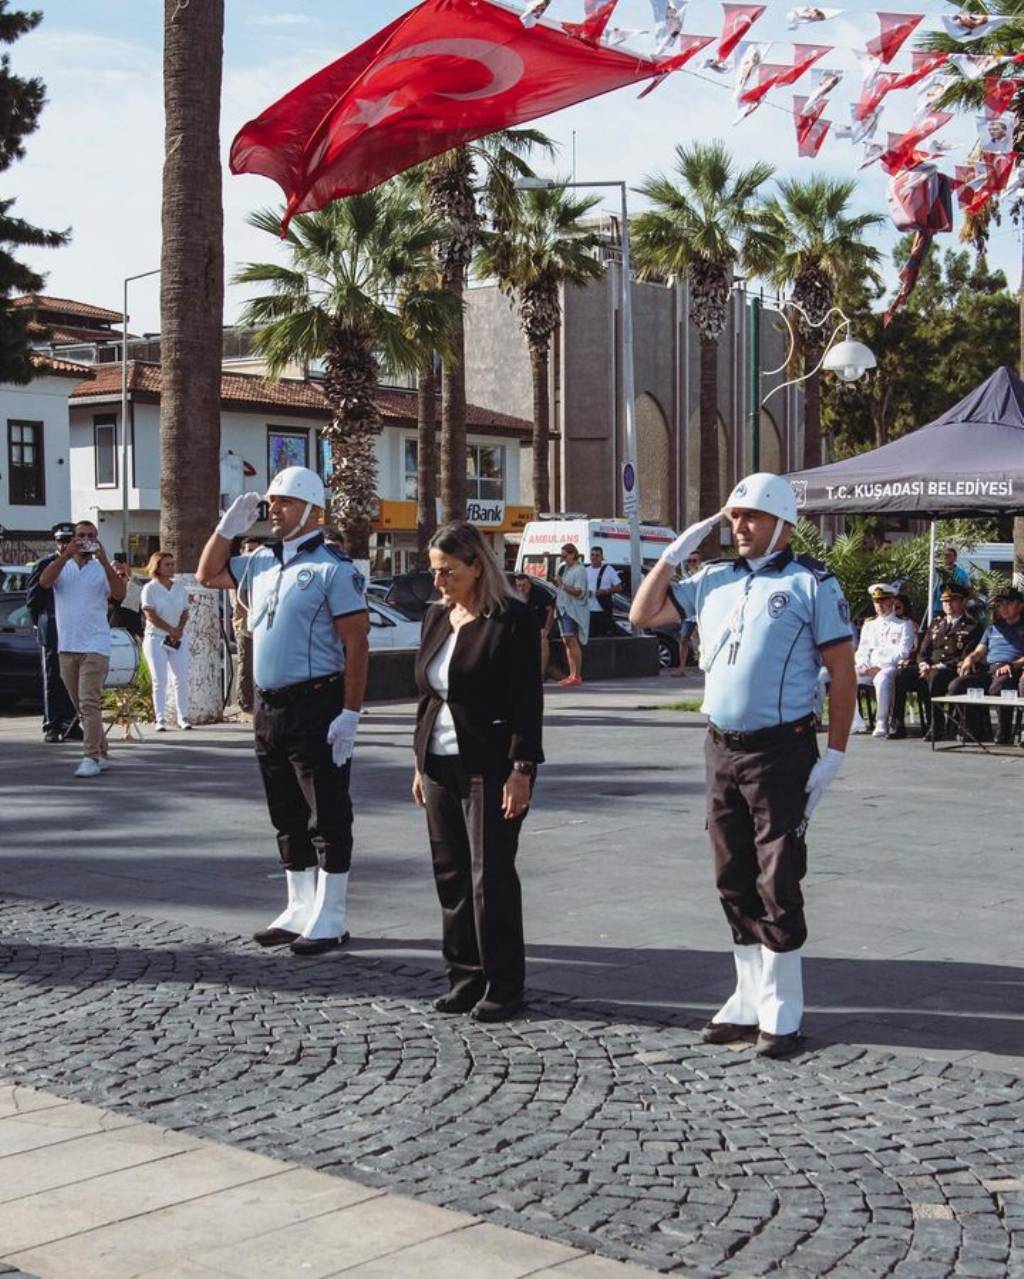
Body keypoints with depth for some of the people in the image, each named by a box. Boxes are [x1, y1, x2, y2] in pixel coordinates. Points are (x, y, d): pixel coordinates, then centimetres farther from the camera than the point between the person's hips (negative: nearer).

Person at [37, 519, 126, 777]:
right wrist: (65, 555, -22)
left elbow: (119, 595, -14)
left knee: (89, 703, -14)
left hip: (95, 646, -4)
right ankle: (101, 754, 20)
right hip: (67, 647, 4)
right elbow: (44, 581, -12)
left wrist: (104, 561, -21)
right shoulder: (61, 567, 9)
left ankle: (91, 758, -17)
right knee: (82, 706, 11)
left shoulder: (102, 569, 3)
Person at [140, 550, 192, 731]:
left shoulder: (180, 587, 10)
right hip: (156, 638, -4)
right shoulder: (150, 588, -3)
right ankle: (160, 719, -2)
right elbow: (150, 615, -10)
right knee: (159, 680, -4)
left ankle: (183, 717, 7)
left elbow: (185, 612, 8)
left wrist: (179, 630, -10)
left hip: (179, 638, 4)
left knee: (182, 679, 0)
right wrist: (171, 630, -14)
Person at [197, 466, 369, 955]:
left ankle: (329, 919, 5)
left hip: (317, 707, -8)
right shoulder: (260, 563, 13)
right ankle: (299, 910, 25)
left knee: (327, 815, -1)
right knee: (287, 816, 15)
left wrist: (350, 713, -20)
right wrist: (228, 526, 12)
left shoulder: (333, 568, -10)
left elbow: (356, 644, -14)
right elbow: (208, 574, 28)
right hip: (269, 707, 8)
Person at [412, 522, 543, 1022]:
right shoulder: (436, 617, 12)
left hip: (490, 767, -7)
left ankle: (503, 986, 8)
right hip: (441, 765, 7)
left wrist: (521, 769, -16)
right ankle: (465, 979, 19)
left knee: (491, 877, -3)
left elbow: (527, 700, -12)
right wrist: (421, 761, 16)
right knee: (450, 874, 9)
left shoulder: (511, 619, -9)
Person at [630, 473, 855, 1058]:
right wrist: (675, 552, 6)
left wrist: (835, 755, -12)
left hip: (780, 750, -6)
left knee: (778, 883, -3)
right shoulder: (714, 578, 11)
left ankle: (783, 1011, 7)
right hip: (722, 747, 6)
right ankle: (750, 999, 24)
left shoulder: (811, 582, -6)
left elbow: (843, 670, -7)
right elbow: (643, 615, 15)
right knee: (735, 882, 12)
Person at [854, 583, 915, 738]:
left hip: (891, 668, -5)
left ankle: (882, 723, -30)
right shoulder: (869, 624, 24)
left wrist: (879, 668, -14)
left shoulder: (904, 624, 9)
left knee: (882, 679, -39)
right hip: (869, 669, 5)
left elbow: (902, 653, -3)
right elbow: (862, 651, 19)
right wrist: (863, 666, -5)